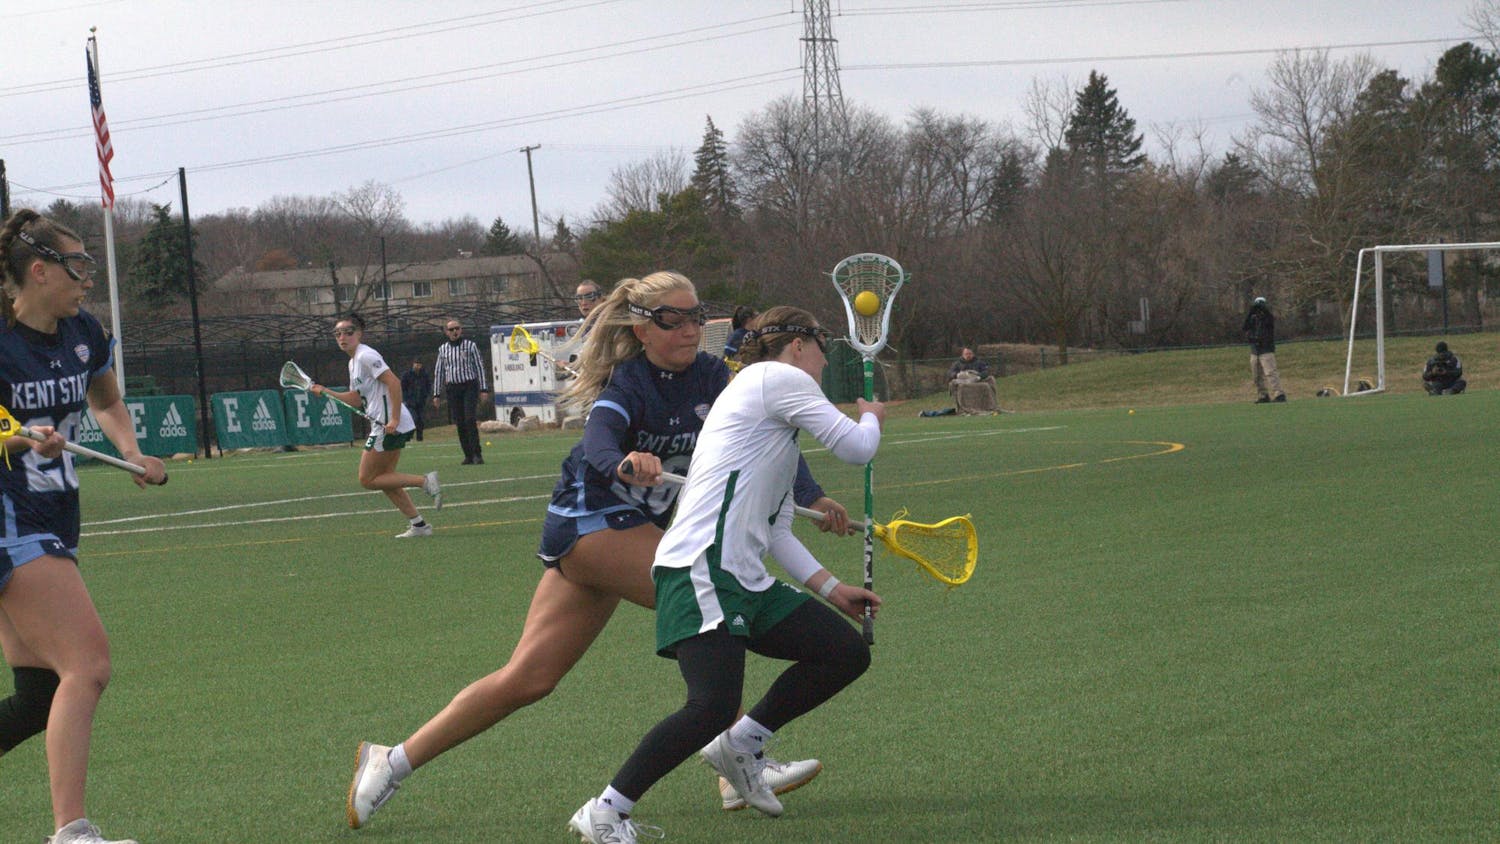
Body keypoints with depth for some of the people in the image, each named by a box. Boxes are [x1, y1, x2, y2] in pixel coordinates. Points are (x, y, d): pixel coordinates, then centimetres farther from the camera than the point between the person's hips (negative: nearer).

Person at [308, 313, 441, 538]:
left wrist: (394, 419, -26)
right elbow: (356, 400, 26)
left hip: (389, 425, -10)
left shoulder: (366, 356, -12)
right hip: (383, 426, 10)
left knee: (367, 479, -4)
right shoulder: (353, 362, 19)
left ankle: (425, 481, -10)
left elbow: (393, 382, -21)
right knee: (385, 480, 14)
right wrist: (325, 392, 19)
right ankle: (418, 524, 13)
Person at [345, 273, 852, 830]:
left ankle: (392, 762, 10)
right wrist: (623, 464, -60)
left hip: (625, 531, 8)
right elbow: (597, 445, -37)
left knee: (528, 679, 5)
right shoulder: (628, 388, -18)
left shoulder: (710, 377, 1)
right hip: (591, 521, -8)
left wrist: (812, 496, -14)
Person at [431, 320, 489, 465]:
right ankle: (468, 455, 7)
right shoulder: (443, 349, 10)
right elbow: (438, 372, 14)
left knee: (470, 420, -16)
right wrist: (436, 394, 10)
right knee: (460, 424, 1)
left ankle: (477, 453, -14)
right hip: (452, 388, 3)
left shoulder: (470, 346, 3)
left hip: (469, 386, -3)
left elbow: (480, 367, 4)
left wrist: (483, 389, -2)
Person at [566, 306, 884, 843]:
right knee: (713, 707, -24)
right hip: (701, 572, -10)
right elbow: (855, 448, -3)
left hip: (746, 580, 10)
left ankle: (740, 744, 18)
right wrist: (872, 418, 19)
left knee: (848, 653, 8)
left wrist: (829, 588, 21)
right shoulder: (777, 377, -2)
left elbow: (773, 531, 26)